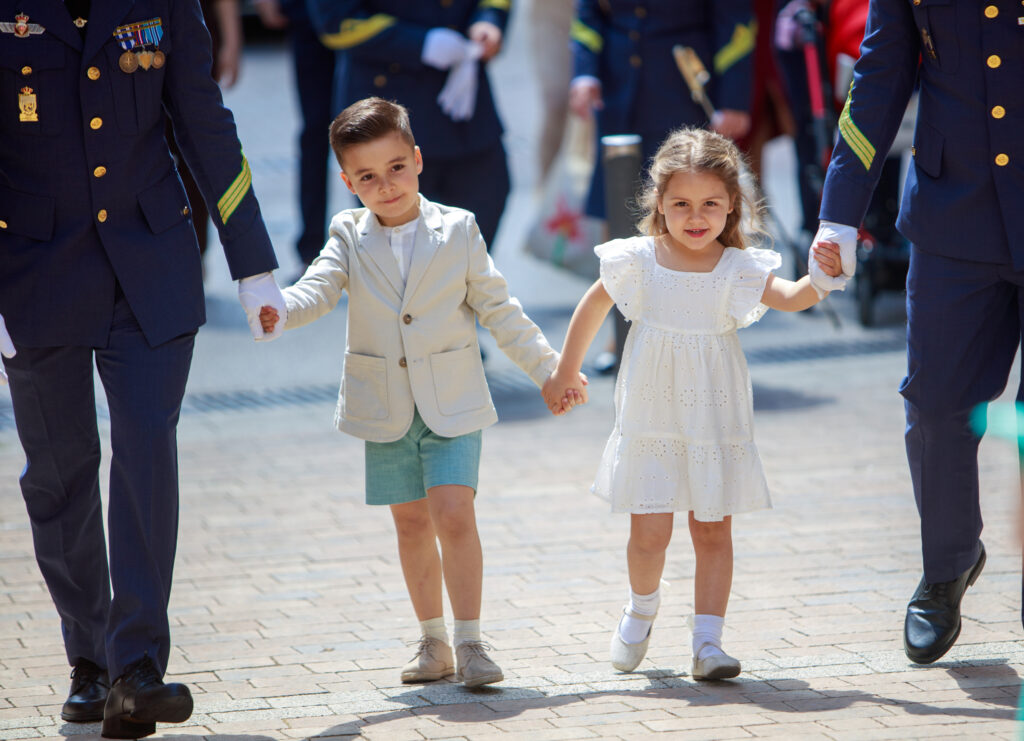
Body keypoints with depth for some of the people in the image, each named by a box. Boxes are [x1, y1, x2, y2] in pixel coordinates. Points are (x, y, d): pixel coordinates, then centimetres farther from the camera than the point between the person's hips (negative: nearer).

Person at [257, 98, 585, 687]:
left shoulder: (458, 230, -3)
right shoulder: (350, 238, 0)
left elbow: (499, 311, 3)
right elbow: (318, 290, -16)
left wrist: (550, 368, 1)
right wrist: (276, 312, -37)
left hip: (453, 406, -2)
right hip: (385, 411, 2)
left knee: (454, 513, -14)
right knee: (411, 523, 10)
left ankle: (469, 641, -8)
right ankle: (433, 640, 22)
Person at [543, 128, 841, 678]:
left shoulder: (738, 269, -6)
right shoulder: (639, 261, -3)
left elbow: (789, 297, -22)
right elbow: (594, 305, 13)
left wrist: (821, 278, -44)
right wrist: (566, 373, 20)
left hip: (715, 424, 0)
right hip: (651, 421, 0)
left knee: (713, 532, 2)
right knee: (650, 532, -4)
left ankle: (707, 642, 8)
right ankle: (642, 608, 26)